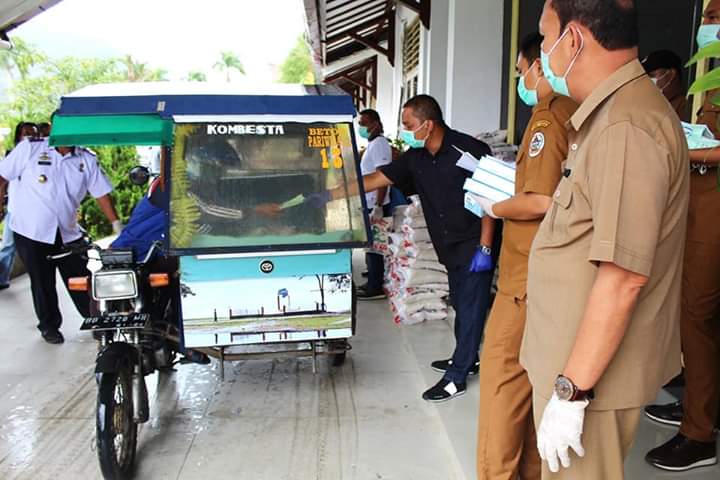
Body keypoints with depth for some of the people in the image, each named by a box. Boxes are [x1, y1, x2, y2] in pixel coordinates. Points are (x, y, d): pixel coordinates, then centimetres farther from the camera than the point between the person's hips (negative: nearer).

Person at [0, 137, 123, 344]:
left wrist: (116, 224, -5)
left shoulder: (87, 160, -1)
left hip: (69, 233, 2)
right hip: (31, 232, -2)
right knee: (43, 283, 9)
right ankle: (49, 326, 27)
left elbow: (101, 192, 1)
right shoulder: (30, 148, -8)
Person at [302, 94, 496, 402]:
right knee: (460, 305, 18)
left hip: (474, 246, -7)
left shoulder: (468, 150, -19)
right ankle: (467, 359, 36)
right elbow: (376, 179, 3)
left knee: (470, 309, 0)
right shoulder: (416, 158, 2)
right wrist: (328, 196, -1)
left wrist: (484, 248, -19)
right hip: (451, 248, 7)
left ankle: (456, 378, 6)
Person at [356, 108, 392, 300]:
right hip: (370, 204, 10)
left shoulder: (378, 144, -14)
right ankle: (373, 283, 22)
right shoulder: (373, 144, 17)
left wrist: (378, 206, -25)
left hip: (375, 205, -10)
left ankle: (375, 288, 2)